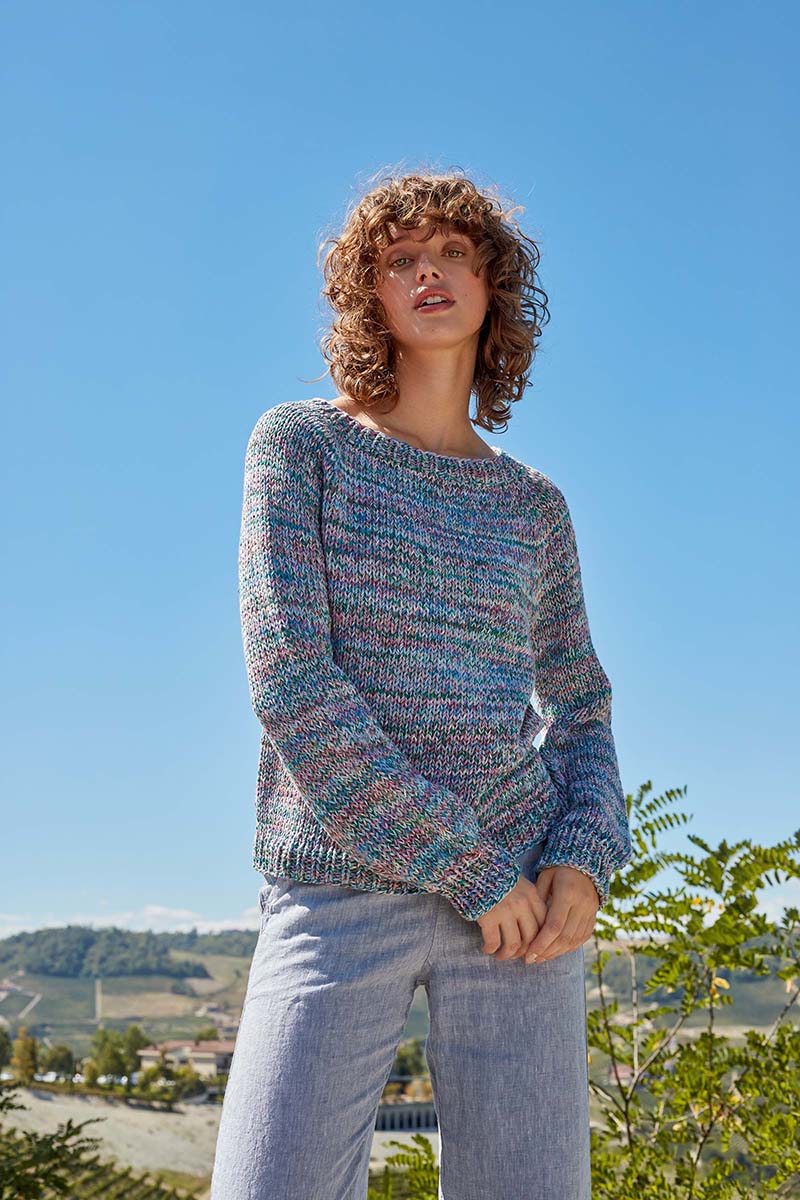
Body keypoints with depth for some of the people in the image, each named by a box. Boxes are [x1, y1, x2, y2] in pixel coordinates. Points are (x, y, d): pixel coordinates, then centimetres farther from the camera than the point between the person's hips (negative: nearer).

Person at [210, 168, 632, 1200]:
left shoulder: (533, 504, 13)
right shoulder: (300, 444, 3)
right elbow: (288, 679, -9)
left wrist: (586, 861, -5)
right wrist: (470, 868, -11)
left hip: (520, 895, 3)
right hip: (339, 893, -3)